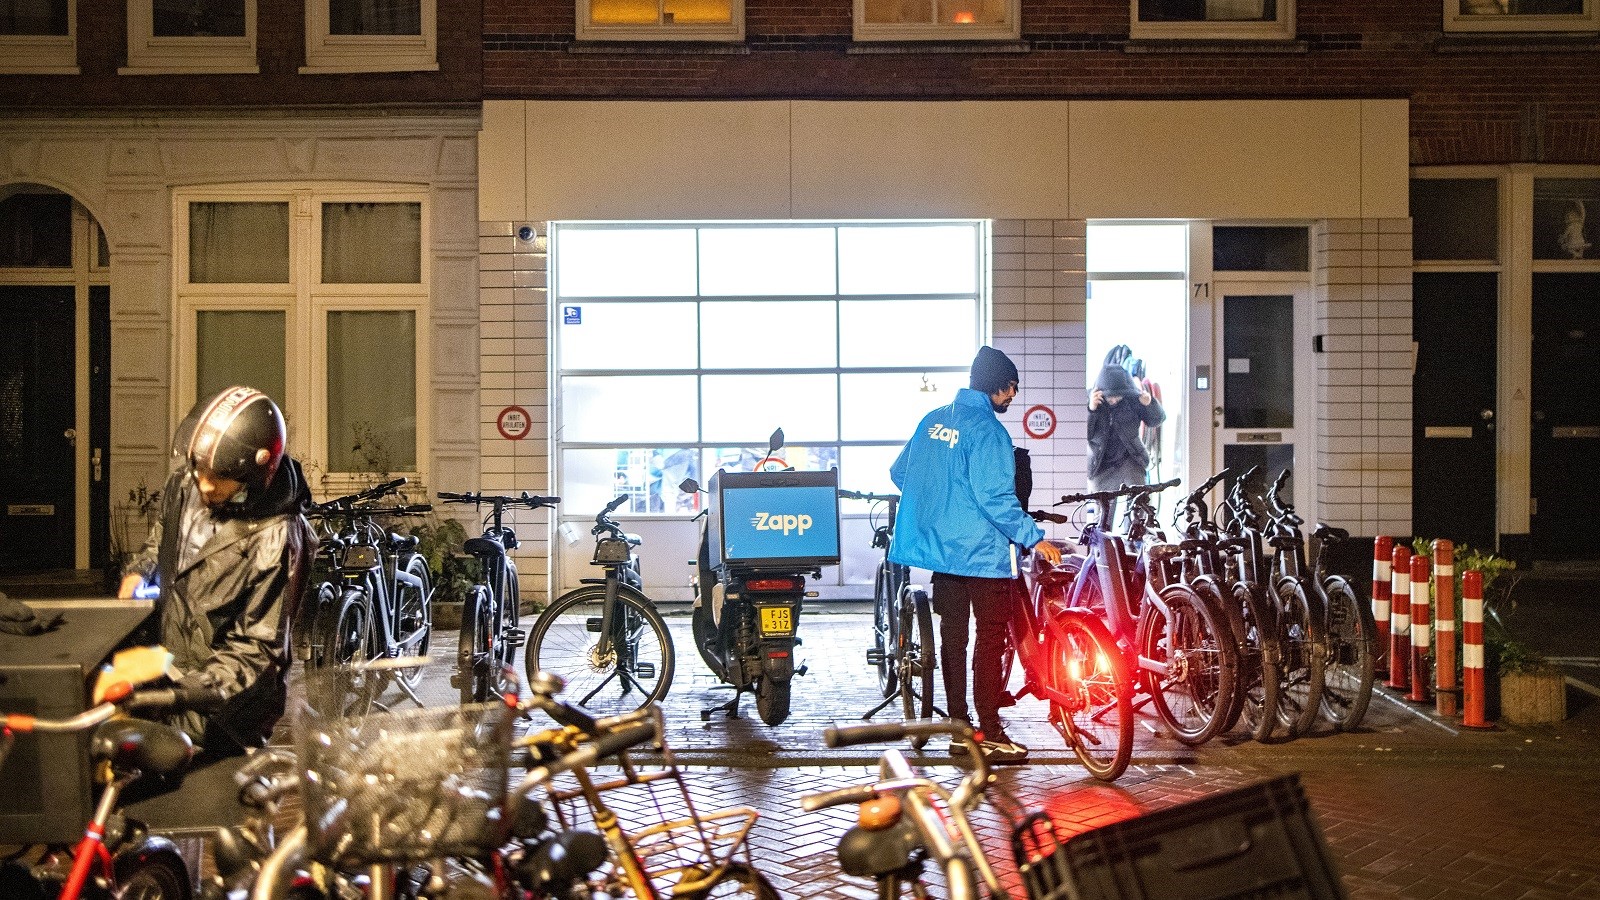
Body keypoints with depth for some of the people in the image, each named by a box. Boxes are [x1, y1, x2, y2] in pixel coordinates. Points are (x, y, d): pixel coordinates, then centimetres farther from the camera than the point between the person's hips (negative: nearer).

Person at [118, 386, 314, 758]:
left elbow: (257, 647, -22)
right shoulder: (185, 482, -4)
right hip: (168, 670, 7)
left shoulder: (275, 540, -26)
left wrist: (190, 696, -33)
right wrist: (137, 573, 1)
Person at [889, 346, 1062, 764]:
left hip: (939, 546, 7)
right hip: (982, 552, -7)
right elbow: (996, 498, -20)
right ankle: (989, 734, 1)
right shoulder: (987, 430, -15)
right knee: (991, 637, -1)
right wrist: (1035, 538, -13)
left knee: (952, 636, 11)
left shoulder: (933, 420, 8)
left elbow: (899, 472, 16)